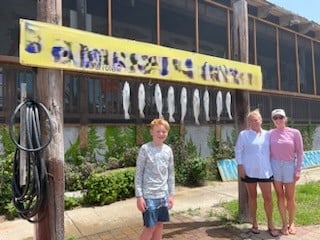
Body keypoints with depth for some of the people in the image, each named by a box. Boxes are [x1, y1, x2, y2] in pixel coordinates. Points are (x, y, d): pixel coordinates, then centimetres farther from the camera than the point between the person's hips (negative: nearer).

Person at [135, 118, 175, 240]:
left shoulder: (168, 150, 4)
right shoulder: (145, 149, -11)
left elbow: (171, 174, 10)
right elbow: (139, 174, -9)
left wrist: (171, 194, 8)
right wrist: (139, 196, -12)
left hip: (163, 194, 5)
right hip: (149, 195, -5)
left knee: (160, 224, 14)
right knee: (150, 226, 1)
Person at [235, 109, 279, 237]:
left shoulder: (267, 134, 5)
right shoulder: (243, 134, -2)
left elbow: (272, 150, 11)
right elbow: (238, 151, -1)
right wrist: (240, 166, -8)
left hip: (265, 171, 2)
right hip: (249, 171, -1)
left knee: (268, 198, 2)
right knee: (252, 197, 11)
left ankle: (270, 225, 20)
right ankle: (254, 223, 26)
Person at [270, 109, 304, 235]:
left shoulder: (295, 133, -4)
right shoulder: (270, 133, 0)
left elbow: (300, 152, -1)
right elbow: (268, 152, 5)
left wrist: (298, 170, -6)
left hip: (289, 166, -1)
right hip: (275, 166, 1)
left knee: (290, 197, 7)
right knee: (280, 196, 8)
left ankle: (291, 223, 27)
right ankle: (284, 223, 22)